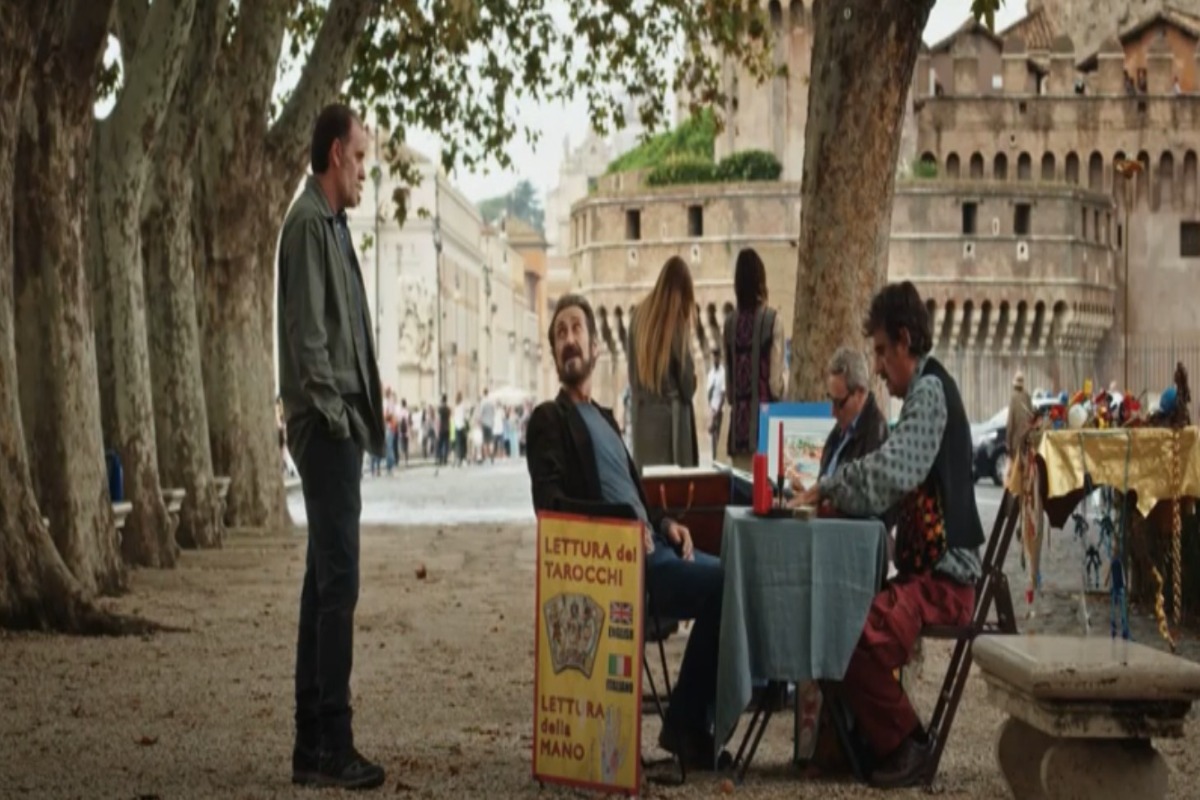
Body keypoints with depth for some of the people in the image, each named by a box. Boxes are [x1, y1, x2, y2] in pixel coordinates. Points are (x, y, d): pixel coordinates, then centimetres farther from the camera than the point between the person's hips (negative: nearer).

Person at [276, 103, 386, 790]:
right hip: (327, 429, -10)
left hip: (340, 431, 10)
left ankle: (314, 742, 15)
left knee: (325, 581, 10)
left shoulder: (332, 224, 19)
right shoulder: (309, 224, -11)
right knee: (338, 583, -9)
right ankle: (329, 745, -6)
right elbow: (306, 334, -18)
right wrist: (334, 415, -17)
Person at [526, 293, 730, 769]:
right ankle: (686, 725, -10)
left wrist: (663, 523, 8)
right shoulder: (549, 419, 2)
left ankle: (690, 722, -4)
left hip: (647, 547, 8)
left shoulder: (605, 418, 27)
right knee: (721, 584, -24)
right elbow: (550, 502, -13)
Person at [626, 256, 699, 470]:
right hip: (669, 414, -6)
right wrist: (687, 388, 13)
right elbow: (687, 384, -6)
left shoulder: (640, 314, 0)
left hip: (641, 413, 6)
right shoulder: (677, 321, -14)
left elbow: (632, 371, 8)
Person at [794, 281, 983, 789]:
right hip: (925, 568, 10)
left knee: (856, 637, -27)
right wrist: (833, 495, 3)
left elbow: (889, 474, -26)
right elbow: (897, 484, 18)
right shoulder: (925, 391, 19)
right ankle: (864, 737, 9)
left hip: (944, 578, -10)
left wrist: (826, 488, -13)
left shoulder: (929, 390, -13)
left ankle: (905, 744, -8)